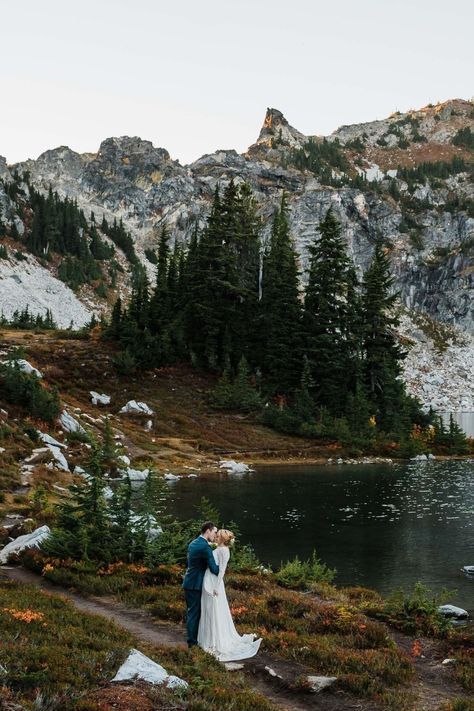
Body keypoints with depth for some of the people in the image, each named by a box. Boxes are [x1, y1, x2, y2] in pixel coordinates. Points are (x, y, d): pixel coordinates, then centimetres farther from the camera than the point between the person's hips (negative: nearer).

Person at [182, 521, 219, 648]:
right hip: (195, 585, -9)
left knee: (192, 612, 16)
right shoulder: (205, 547, -19)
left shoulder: (192, 543, 10)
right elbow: (214, 568, -18)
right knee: (194, 613, 0)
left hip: (189, 583, 9)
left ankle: (192, 639, 24)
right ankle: (192, 642, 7)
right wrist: (221, 569, 0)